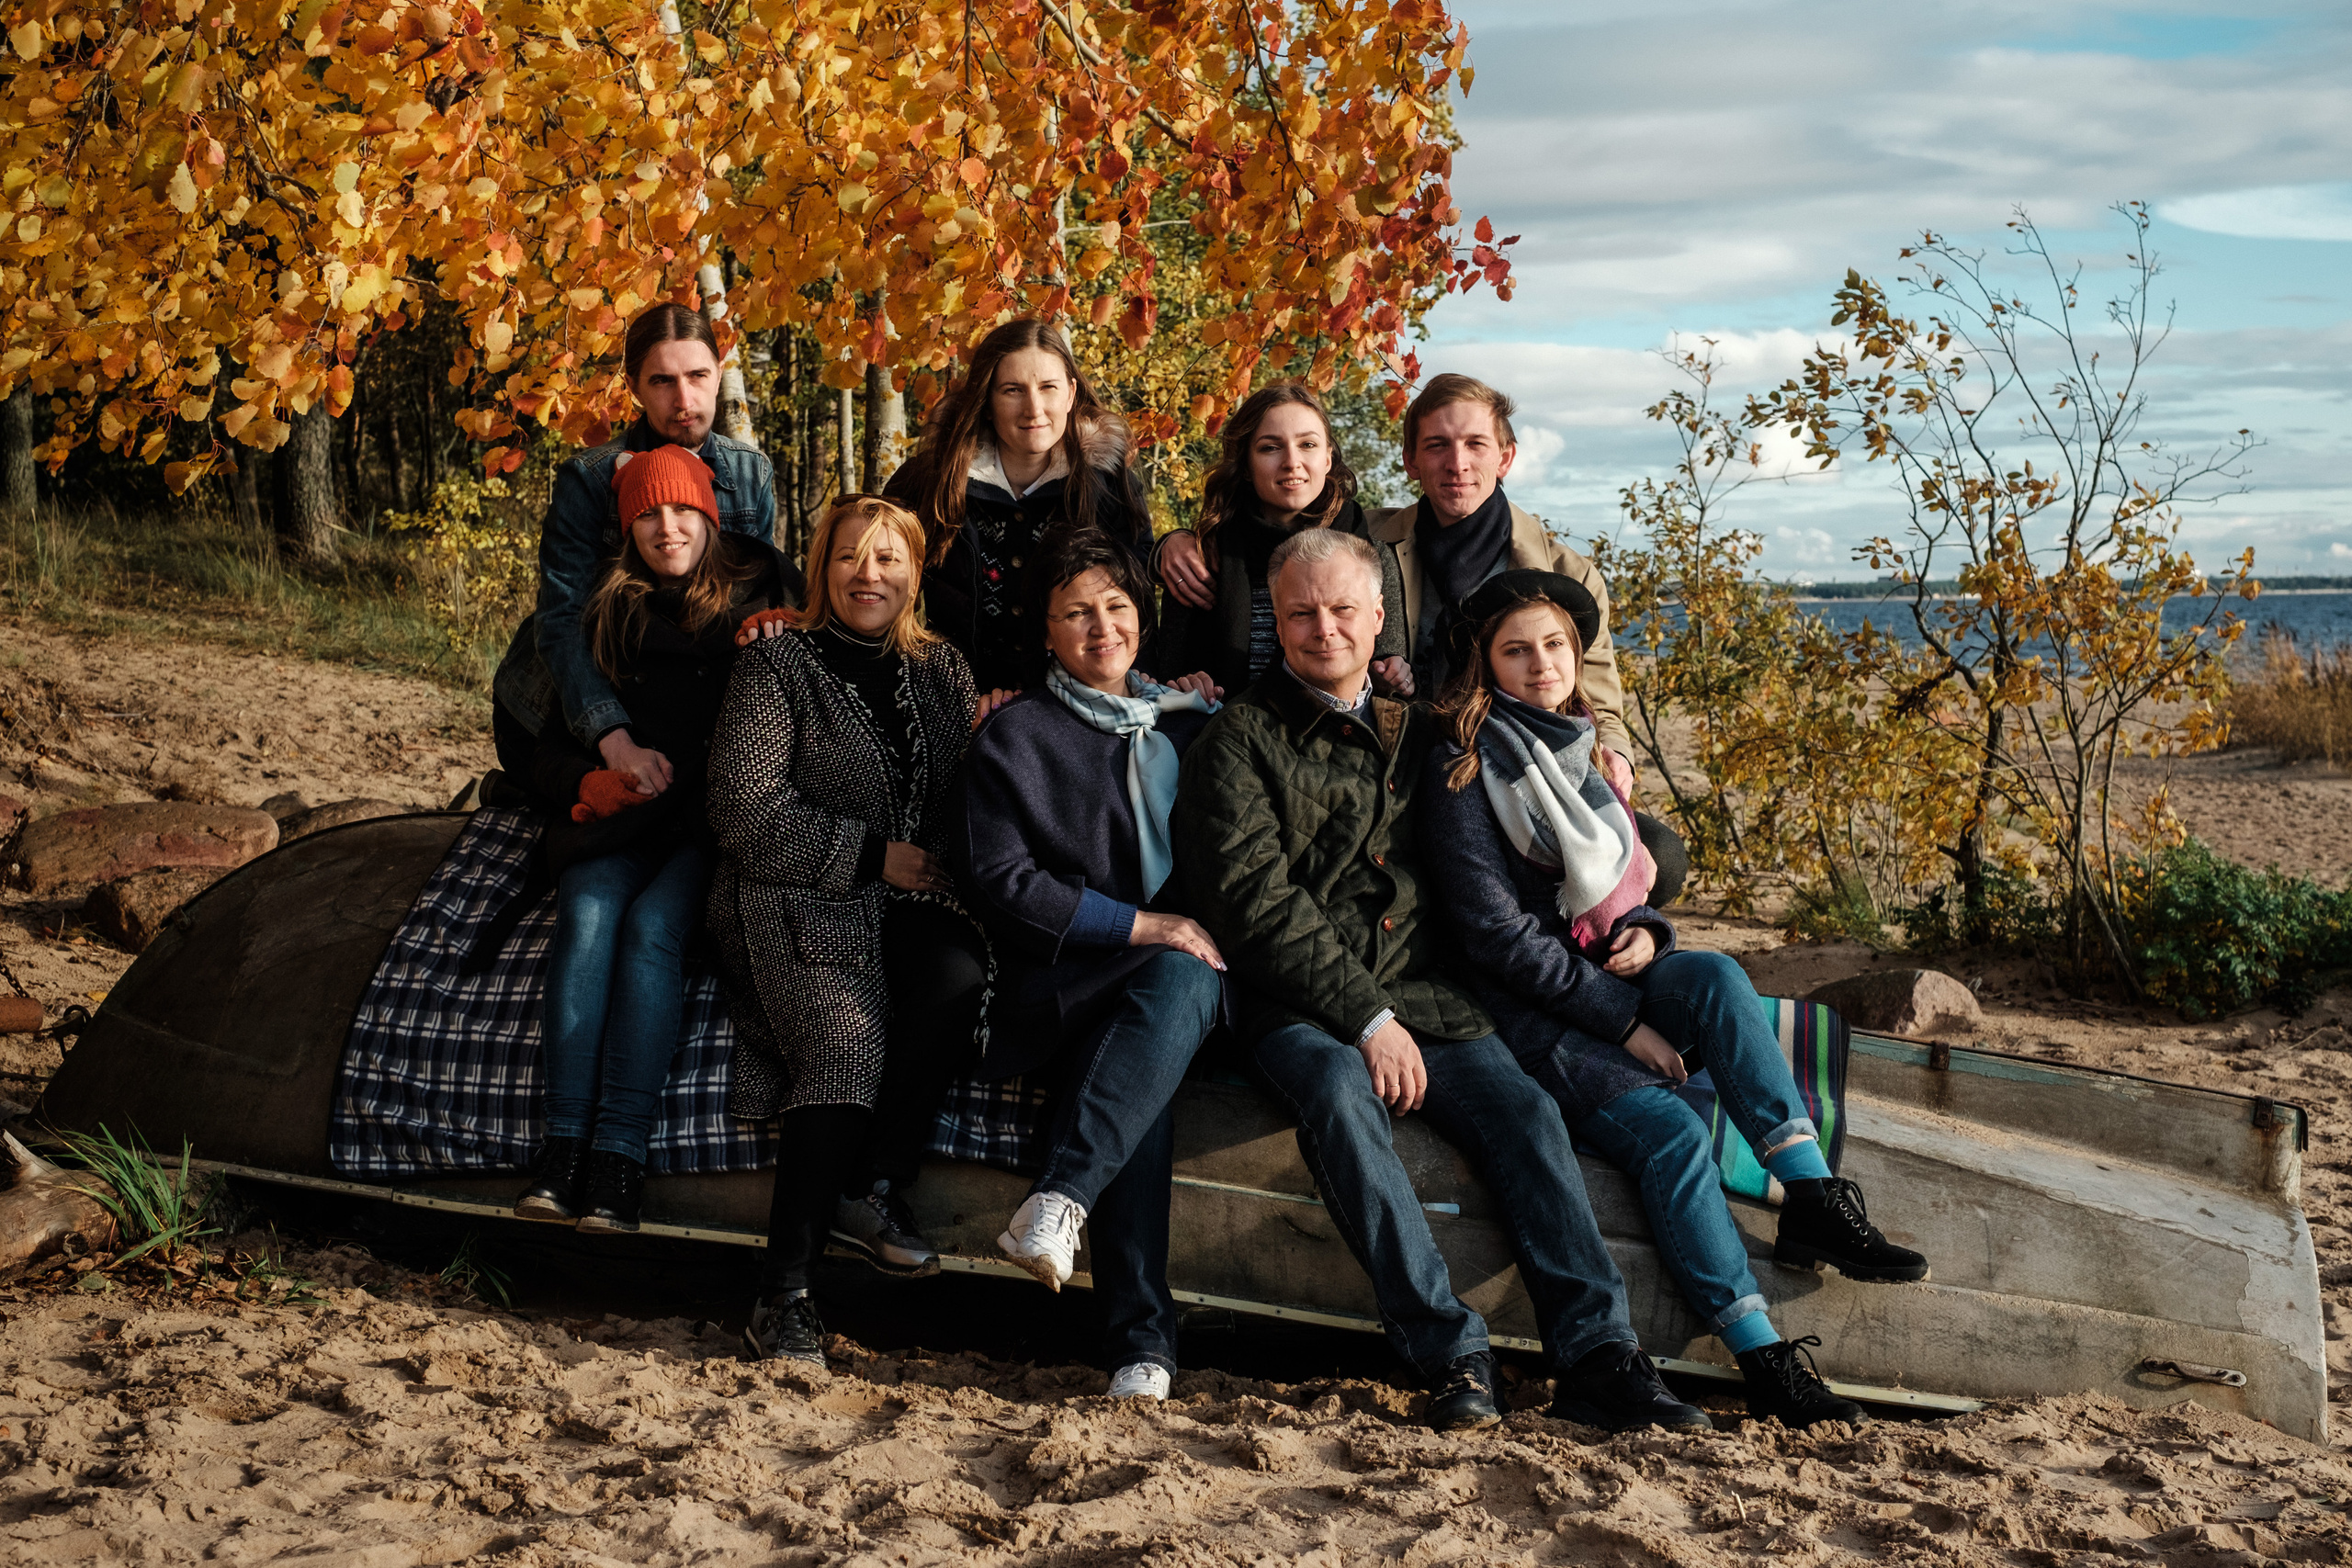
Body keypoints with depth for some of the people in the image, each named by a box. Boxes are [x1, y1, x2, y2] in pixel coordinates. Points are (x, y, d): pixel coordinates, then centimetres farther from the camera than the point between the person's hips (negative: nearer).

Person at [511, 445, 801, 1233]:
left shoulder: (757, 592, 10)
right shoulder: (606, 614, 15)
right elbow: (549, 750, 16)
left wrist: (781, 639, -12)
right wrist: (591, 782, -5)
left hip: (713, 822, -2)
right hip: (616, 822, 3)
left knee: (651, 926, -29)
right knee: (589, 915, -27)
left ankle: (621, 1152, -33)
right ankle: (564, 1140, -30)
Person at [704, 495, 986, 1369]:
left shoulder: (942, 672, 17)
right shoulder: (776, 667, 3)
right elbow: (744, 809, -6)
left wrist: (941, 863, -8)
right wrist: (872, 855, -10)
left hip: (912, 900, 4)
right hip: (796, 902, -4)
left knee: (959, 976, -31)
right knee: (844, 1043, -30)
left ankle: (870, 1188, -16)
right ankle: (784, 1292, -24)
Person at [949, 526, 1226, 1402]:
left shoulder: (1186, 721, 20)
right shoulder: (1015, 735, 7)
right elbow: (995, 879, -4)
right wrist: (1137, 924, -11)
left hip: (1180, 970, 3)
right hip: (1061, 982, -3)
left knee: (1184, 978, -35)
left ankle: (1060, 1198, -44)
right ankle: (1141, 1333, -39)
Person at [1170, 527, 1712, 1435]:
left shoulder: (1413, 732, 20)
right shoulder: (1242, 740, 3)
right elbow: (1255, 903, -9)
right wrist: (1368, 1019, -14)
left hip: (1420, 1000, 5)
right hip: (1298, 1009, -4)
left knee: (1522, 1106, -20)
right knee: (1340, 1095, -34)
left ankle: (1597, 1358, -21)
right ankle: (1452, 1359, -32)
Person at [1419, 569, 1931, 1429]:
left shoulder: (1578, 752, 15)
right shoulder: (1462, 772, -8)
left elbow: (1625, 879, 23)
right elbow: (1495, 933, -14)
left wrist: (1643, 932, -3)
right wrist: (1624, 1021, -16)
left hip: (1604, 984, 6)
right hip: (1518, 1013, -6)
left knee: (1715, 973, -26)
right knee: (1672, 1130, -27)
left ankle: (1812, 1198, -30)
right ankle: (1765, 1360, -28)